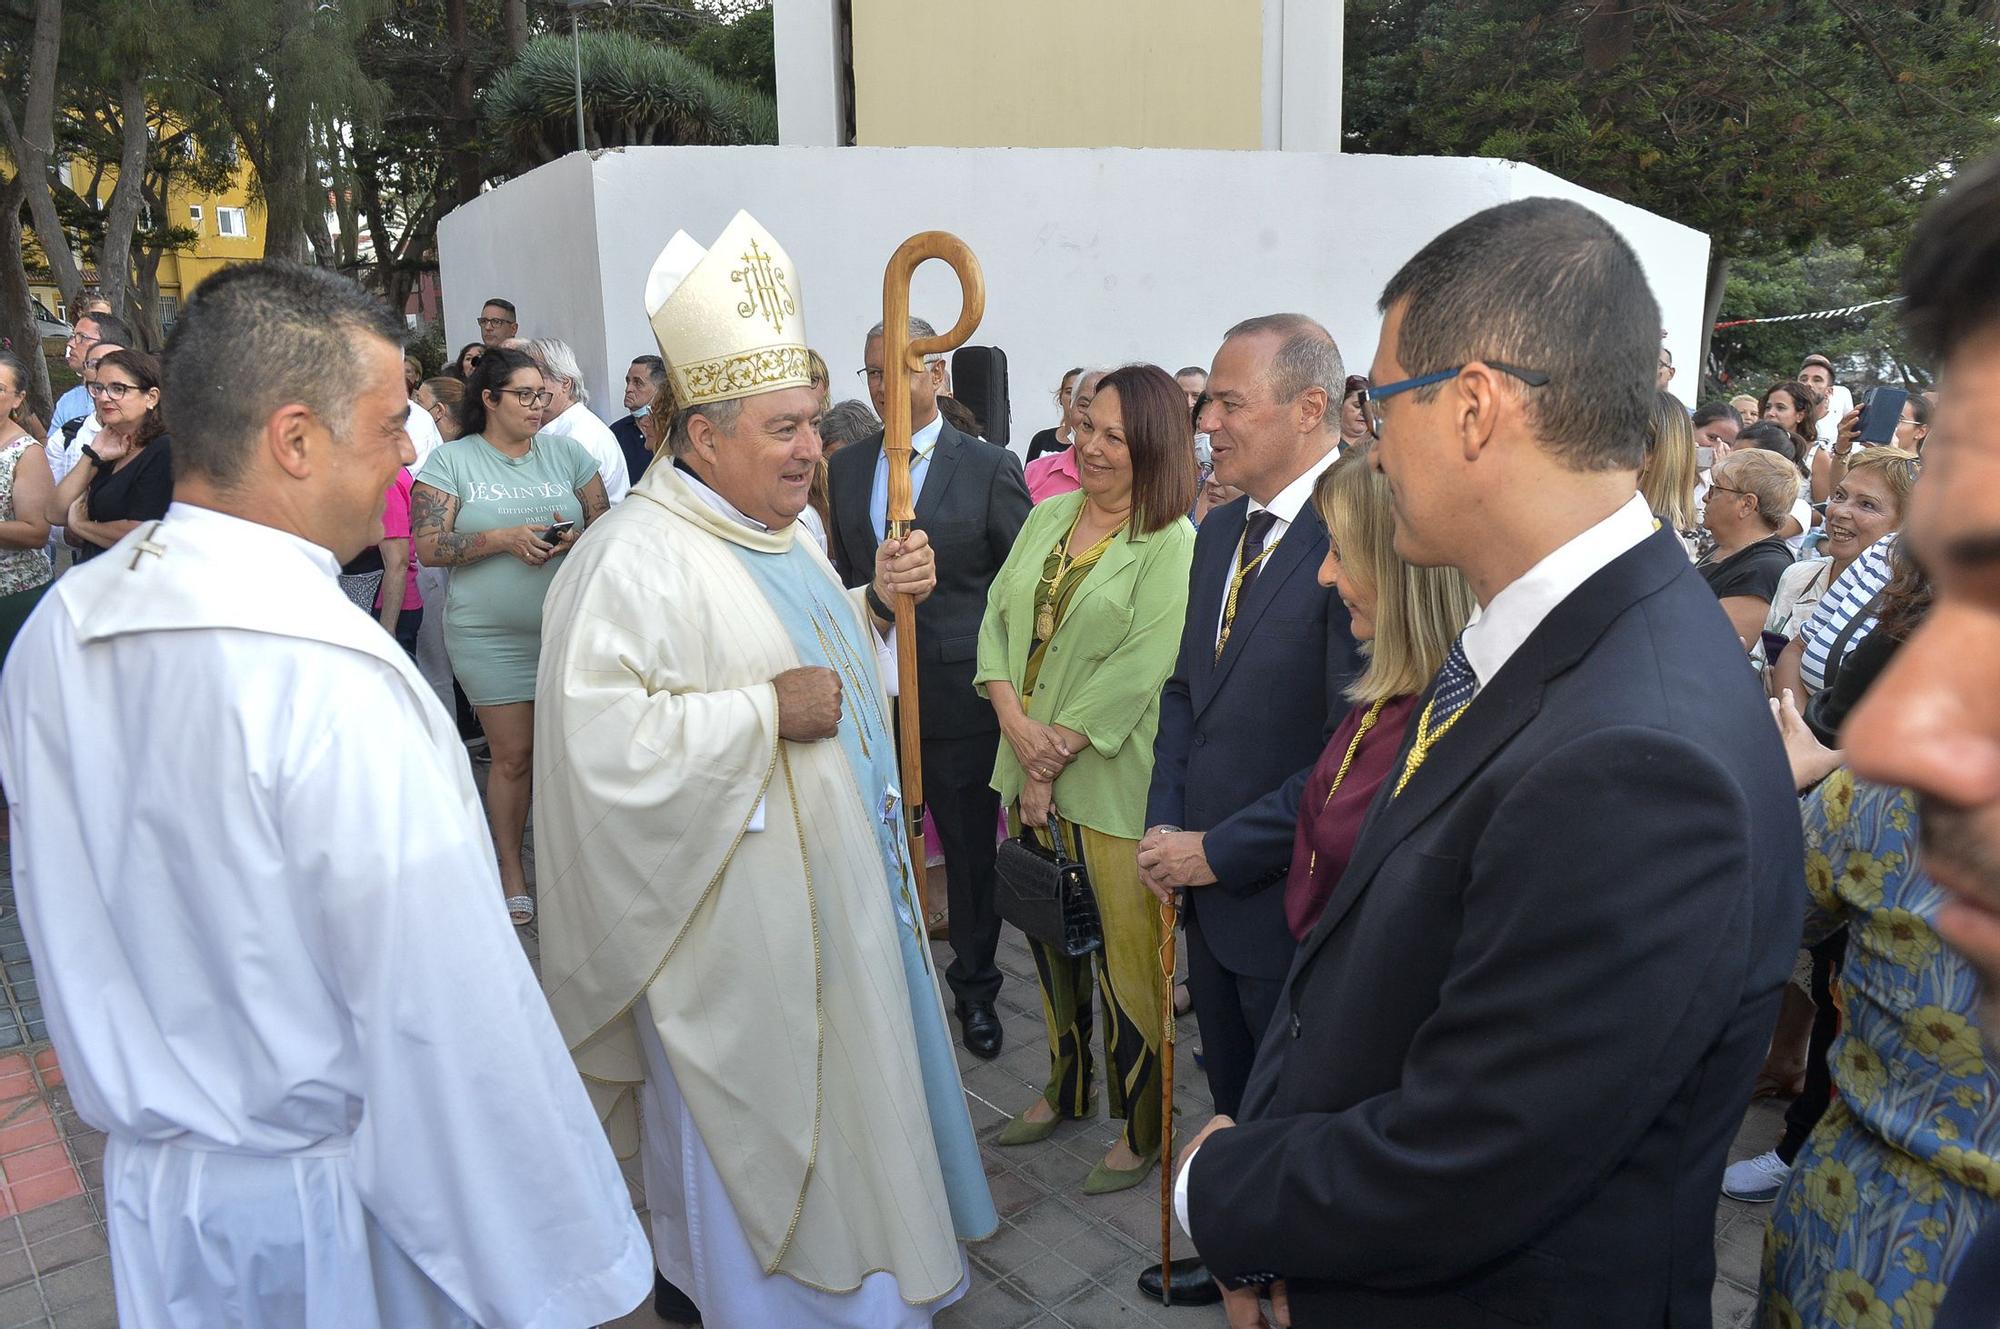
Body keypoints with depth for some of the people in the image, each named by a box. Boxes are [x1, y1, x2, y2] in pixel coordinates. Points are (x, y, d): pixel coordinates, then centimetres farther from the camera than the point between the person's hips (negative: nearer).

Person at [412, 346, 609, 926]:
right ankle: (512, 870, 19)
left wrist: (574, 537, -11)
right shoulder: (451, 460, 1)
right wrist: (503, 537, -17)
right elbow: (428, 547, -5)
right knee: (514, 755, 2)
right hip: (491, 634, -2)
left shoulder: (566, 453, 8)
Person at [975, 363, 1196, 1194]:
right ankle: (1066, 1090, 39)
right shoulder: (1048, 516, 9)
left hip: (1111, 781, -6)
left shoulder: (1173, 547, -11)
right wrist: (1016, 720, -10)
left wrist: (1053, 760, -15)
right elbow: (996, 619, 6)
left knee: (1126, 958, 5)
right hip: (1031, 765, 6)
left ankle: (1142, 1130, 23)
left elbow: (1138, 670, -17)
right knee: (1050, 939, 19)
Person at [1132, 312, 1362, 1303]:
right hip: (1209, 884, 7)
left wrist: (1217, 851, -17)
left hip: (1291, 899, -7)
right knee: (1233, 1098, 24)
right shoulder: (1222, 530, 5)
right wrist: (1164, 824, 0)